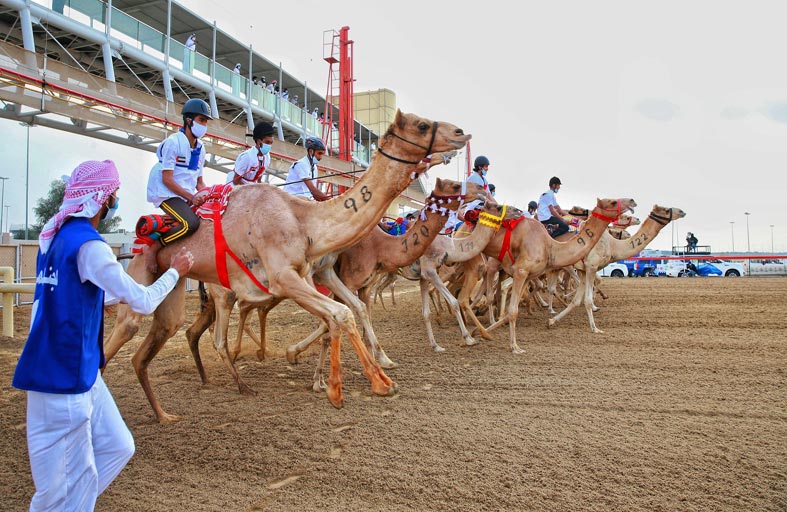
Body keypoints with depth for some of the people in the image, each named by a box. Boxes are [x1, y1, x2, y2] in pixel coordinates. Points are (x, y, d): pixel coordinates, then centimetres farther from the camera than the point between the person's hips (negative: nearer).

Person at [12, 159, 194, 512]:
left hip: (79, 371, 9)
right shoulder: (89, 244, -20)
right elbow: (143, 303, -16)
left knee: (117, 446, 16)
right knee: (64, 482, 4)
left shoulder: (56, 235, 9)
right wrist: (175, 271, 0)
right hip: (63, 375, -9)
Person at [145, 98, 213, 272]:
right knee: (191, 223, -30)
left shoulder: (200, 149, 11)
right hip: (165, 193, -8)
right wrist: (191, 197, -19)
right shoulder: (173, 142, -11)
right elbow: (167, 179, -16)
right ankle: (152, 248, -15)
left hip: (187, 195, 8)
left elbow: (199, 182, 16)